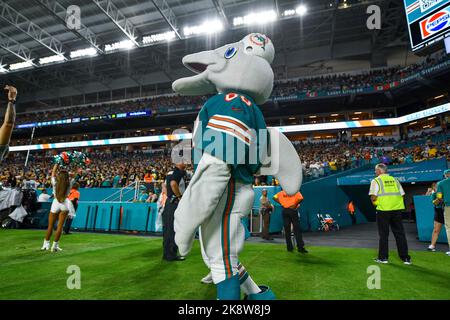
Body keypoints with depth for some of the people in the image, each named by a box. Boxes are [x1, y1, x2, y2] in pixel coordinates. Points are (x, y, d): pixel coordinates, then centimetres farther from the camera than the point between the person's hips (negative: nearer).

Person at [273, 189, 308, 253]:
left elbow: (274, 197, 6)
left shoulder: (282, 192, 10)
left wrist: (281, 203, 5)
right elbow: (301, 199, -17)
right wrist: (295, 204, -4)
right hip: (293, 210, -3)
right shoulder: (296, 192, 0)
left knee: (287, 230, 9)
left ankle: (289, 247, 12)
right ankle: (300, 247, 0)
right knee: (297, 229, 1)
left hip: (285, 211, 3)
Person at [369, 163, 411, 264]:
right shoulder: (394, 180, 12)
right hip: (397, 209, 4)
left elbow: (373, 196, -13)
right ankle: (405, 258, 15)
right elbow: (402, 194, 10)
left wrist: (374, 201, 7)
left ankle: (383, 257, 12)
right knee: (400, 233, 10)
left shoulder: (376, 181, -4)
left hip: (383, 210, -4)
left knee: (384, 234, 5)